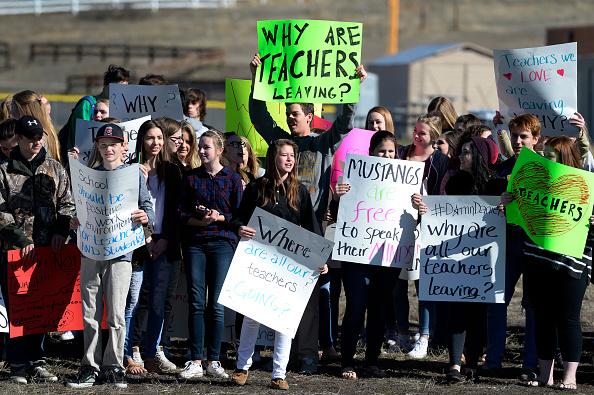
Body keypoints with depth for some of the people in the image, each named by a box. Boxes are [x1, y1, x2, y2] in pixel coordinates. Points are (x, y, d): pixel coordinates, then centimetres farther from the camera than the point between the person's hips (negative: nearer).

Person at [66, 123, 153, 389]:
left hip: (119, 251, -3)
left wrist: (145, 217, -19)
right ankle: (90, 367, 8)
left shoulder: (133, 174, 7)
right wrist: (76, 223, -2)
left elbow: (148, 208, 3)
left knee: (116, 314, -5)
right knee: (90, 314, 3)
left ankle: (114, 366, 4)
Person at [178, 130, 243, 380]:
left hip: (222, 243, -1)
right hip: (195, 243, 1)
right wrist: (200, 221, -11)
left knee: (216, 304, -2)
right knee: (196, 303, -3)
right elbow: (182, 213, 6)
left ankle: (213, 361, 3)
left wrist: (219, 217, -12)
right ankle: (195, 361, -3)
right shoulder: (191, 177, 10)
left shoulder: (233, 179, 5)